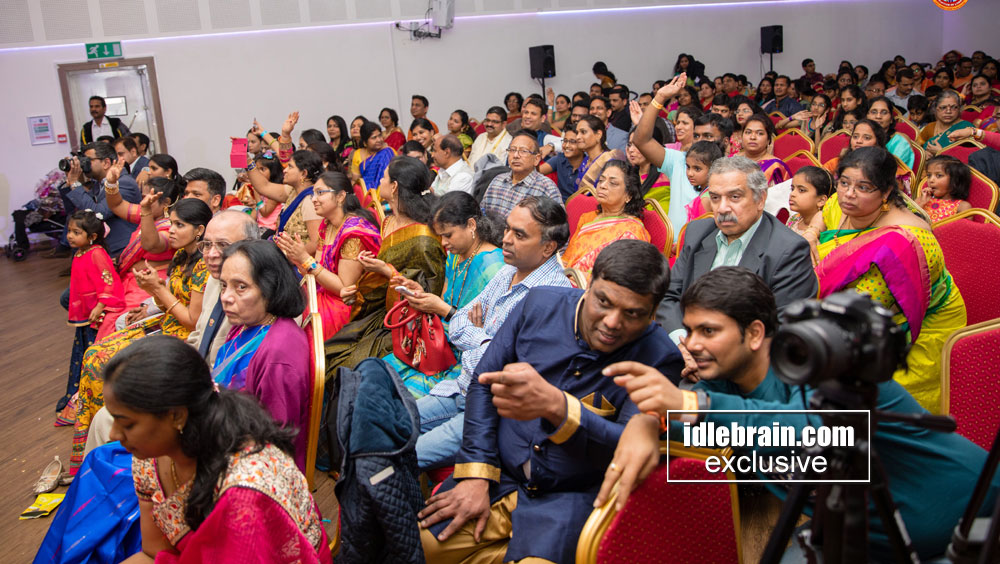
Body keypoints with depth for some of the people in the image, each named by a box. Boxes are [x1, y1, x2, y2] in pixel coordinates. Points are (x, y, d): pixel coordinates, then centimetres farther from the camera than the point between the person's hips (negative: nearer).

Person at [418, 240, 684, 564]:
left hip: (571, 496, -3)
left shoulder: (659, 359, -11)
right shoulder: (541, 305, -3)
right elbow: (484, 382, 3)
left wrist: (555, 406, -38)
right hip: (501, 475, 4)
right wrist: (476, 475, -5)